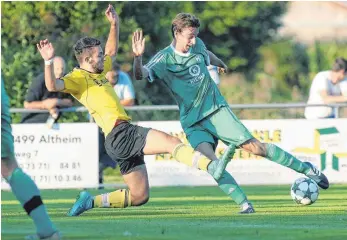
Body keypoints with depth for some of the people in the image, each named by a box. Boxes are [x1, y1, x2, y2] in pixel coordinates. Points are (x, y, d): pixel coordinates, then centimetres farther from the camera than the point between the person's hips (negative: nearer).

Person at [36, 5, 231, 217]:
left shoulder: (98, 72, 24)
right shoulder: (78, 78, -3)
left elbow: (112, 51, 41)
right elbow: (52, 86, -21)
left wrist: (114, 24, 30)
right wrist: (49, 61, -35)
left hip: (125, 138, 10)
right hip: (120, 134, -10)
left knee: (140, 196, 11)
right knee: (171, 142, -25)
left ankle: (92, 201, 16)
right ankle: (212, 167, -43)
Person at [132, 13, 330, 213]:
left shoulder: (197, 46, 3)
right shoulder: (163, 59, -11)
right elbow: (141, 74, -27)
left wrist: (220, 63, 49)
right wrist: (138, 57, -47)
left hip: (216, 110, 2)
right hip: (193, 122, -2)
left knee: (253, 146, -8)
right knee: (209, 160, -26)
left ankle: (305, 168, 4)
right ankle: (244, 204, -25)